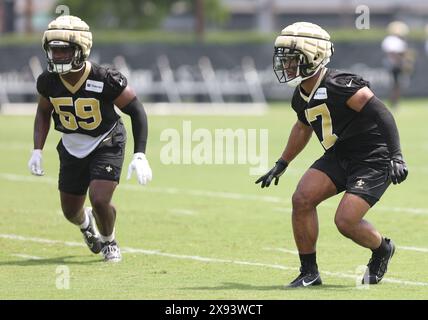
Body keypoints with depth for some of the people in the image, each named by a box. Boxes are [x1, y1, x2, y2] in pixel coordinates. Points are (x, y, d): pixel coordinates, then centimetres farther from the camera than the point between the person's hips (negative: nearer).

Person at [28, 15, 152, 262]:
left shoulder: (106, 80, -27)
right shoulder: (49, 82, -14)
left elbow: (137, 112, -16)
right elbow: (43, 113, 8)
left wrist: (140, 156, -22)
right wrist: (37, 151, 0)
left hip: (106, 145, -4)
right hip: (72, 149, 4)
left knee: (100, 200, -21)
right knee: (71, 211, 9)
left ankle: (109, 241, 13)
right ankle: (86, 222, 50)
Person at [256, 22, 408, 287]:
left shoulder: (339, 86, -25)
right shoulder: (301, 97, 2)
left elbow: (382, 114, -25)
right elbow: (303, 128, 24)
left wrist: (397, 157, -29)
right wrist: (282, 164, 27)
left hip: (374, 160, -8)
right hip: (339, 157, 8)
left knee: (345, 221, -17)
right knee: (302, 198, -10)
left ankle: (382, 250, 17)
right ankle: (309, 273, 1)